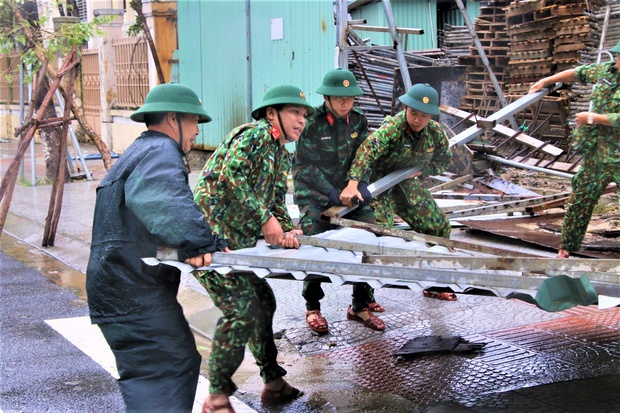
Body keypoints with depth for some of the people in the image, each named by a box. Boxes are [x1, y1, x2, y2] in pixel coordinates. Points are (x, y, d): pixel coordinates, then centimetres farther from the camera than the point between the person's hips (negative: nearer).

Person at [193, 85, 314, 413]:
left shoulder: (284, 156, 19)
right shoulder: (256, 134, -10)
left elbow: (277, 201, 17)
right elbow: (231, 174, -24)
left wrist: (286, 230, -4)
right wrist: (265, 218, -21)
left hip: (237, 244, 10)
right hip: (210, 236, -10)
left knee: (262, 302, 15)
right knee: (242, 311, -13)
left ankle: (273, 383, 29)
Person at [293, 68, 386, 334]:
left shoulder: (358, 120, 2)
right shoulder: (312, 123, -13)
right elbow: (305, 165, -12)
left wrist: (361, 182, -12)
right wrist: (330, 192, -20)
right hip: (315, 195, -4)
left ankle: (361, 306, 10)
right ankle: (312, 308, 11)